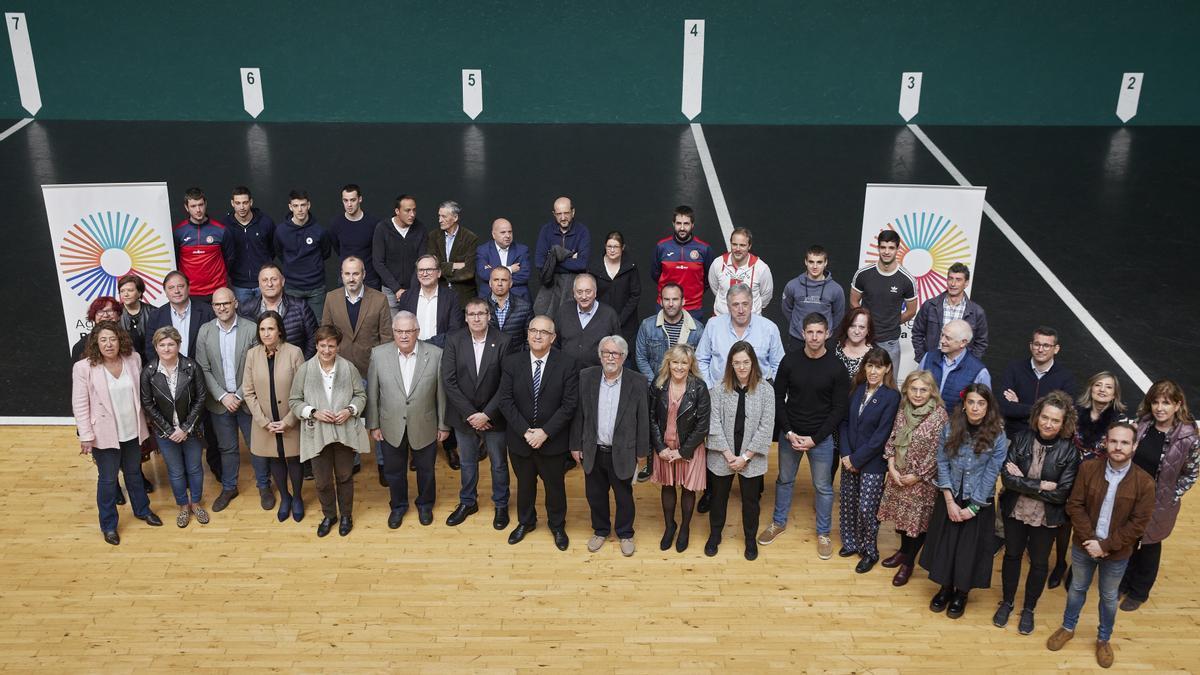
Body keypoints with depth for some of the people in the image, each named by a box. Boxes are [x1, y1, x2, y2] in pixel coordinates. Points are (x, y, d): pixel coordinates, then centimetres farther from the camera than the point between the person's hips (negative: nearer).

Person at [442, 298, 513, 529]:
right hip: (464, 415, 2)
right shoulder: (454, 341, -9)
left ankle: (501, 505, 33)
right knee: (467, 462, 19)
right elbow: (449, 381, -10)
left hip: (493, 416, -1)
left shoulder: (503, 341, -13)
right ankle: (467, 502, 38)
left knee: (498, 463, 14)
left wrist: (487, 414, -17)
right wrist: (469, 414, -14)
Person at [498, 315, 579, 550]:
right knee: (524, 483, 21)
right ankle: (525, 522, 45)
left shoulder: (567, 364, -12)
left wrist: (545, 432, -19)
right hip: (520, 439, 2)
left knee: (555, 485, 16)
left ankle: (557, 526, 39)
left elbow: (569, 404, -13)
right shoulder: (512, 362, -6)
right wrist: (525, 431, -17)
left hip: (552, 440, -2)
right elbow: (506, 401, -8)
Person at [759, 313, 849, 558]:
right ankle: (778, 522, 37)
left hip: (821, 438, -2)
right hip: (789, 434, 2)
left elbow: (839, 409, -9)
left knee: (823, 487, 9)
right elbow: (778, 399, -1)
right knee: (784, 480, 18)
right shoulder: (790, 361, -7)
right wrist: (789, 433, -10)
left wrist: (814, 439, -13)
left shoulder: (836, 368, -12)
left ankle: (823, 533, 27)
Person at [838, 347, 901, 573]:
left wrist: (856, 459, -13)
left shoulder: (891, 397, -15)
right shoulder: (856, 389, 1)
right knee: (848, 503, 13)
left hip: (873, 463, -5)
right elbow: (845, 422, 4)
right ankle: (851, 543, 34)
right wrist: (845, 454, -7)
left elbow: (881, 436, -16)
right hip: (850, 459, 5)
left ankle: (870, 552, 18)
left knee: (866, 509, -2)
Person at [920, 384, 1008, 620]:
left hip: (978, 504, -2)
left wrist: (973, 507, -12)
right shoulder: (950, 429, -7)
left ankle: (961, 594, 28)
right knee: (944, 544, 10)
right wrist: (950, 502, -11)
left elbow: (990, 475, -12)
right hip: (949, 499, 2)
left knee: (969, 549, 8)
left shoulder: (998, 437, -13)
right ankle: (945, 588, 31)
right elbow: (942, 465, -5)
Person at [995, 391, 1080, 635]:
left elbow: (1061, 494, -20)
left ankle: (1029, 609, 39)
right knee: (1012, 555, 20)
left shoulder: (1069, 451, -18)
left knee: (1039, 562, 17)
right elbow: (1007, 477, -17)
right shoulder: (1022, 439, -13)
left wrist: (1022, 481, -19)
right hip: (1015, 511, 2)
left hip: (1046, 518, -1)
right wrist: (1039, 485, -25)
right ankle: (1007, 602, 41)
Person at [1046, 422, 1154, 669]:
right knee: (1077, 589, 21)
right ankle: (1067, 628, 41)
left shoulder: (1145, 482, -16)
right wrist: (1089, 539, -18)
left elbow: (1138, 523, -14)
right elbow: (1075, 505, -10)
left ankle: (1103, 639, 38)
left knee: (1109, 598, 18)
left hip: (1117, 554, -1)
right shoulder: (1088, 468, -12)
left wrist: (1105, 545, -18)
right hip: (1084, 546, 1)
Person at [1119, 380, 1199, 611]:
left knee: (1148, 547, 18)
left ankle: (1139, 592, 39)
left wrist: (1171, 498, -9)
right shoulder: (1141, 424, -10)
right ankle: (1123, 583, 43)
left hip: (1157, 504, -3)